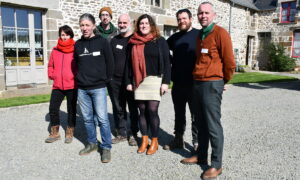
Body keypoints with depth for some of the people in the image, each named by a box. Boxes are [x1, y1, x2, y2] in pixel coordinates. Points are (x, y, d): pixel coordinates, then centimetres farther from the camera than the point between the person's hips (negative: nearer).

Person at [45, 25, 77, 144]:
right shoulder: (55, 50, 8)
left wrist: (77, 76, -10)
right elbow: (50, 65, 15)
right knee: (53, 108, 5)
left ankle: (70, 133, 22)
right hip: (57, 85, 4)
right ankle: (55, 133, 21)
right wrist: (51, 75, 2)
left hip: (72, 85, -3)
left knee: (71, 110, 8)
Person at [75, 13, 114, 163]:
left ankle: (106, 147, 7)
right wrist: (82, 78, 13)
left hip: (98, 87, -4)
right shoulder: (77, 44, 9)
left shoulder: (102, 42, -3)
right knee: (88, 118, 12)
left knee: (102, 118, -4)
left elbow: (110, 62, -1)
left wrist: (106, 79, 1)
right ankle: (92, 143, 27)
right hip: (82, 88, 5)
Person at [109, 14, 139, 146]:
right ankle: (121, 133, 24)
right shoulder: (114, 41, 14)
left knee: (133, 109, 5)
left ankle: (134, 134, 19)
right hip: (115, 81, 4)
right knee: (118, 109, 11)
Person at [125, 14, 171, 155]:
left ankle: (154, 141, 12)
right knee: (142, 111, 6)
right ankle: (144, 140, 20)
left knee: (152, 110, -5)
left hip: (155, 80, -3)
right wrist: (129, 81, 8)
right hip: (138, 81, 3)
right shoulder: (134, 42, 12)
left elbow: (166, 62, -3)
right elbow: (129, 63, 13)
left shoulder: (160, 41, 2)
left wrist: (166, 82, -10)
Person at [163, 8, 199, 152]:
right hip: (177, 82, 5)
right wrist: (172, 61, 10)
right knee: (179, 114, 14)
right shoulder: (174, 37, 12)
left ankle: (197, 141, 17)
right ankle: (178, 139, 27)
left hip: (194, 82, -5)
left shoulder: (199, 35, -3)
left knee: (196, 114, 5)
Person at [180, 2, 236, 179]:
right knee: (201, 123, 15)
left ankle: (217, 165, 9)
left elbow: (229, 61, -11)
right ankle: (201, 156, 28)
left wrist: (223, 80, 2)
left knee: (213, 126, -2)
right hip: (197, 84, 8)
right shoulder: (200, 35, 16)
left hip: (212, 85, -8)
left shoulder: (220, 33, -9)